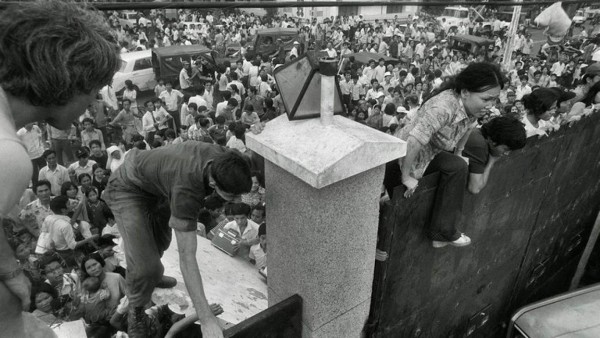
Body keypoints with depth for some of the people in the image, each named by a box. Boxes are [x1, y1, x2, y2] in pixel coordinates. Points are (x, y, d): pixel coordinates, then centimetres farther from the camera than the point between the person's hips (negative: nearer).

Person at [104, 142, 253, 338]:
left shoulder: (222, 158, -25)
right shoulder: (186, 189, -45)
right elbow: (187, 257, -44)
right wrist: (206, 320, -44)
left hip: (157, 185, 7)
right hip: (128, 188, -7)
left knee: (160, 242, 26)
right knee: (145, 264, -17)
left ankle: (152, 276, 57)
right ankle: (136, 314, 13)